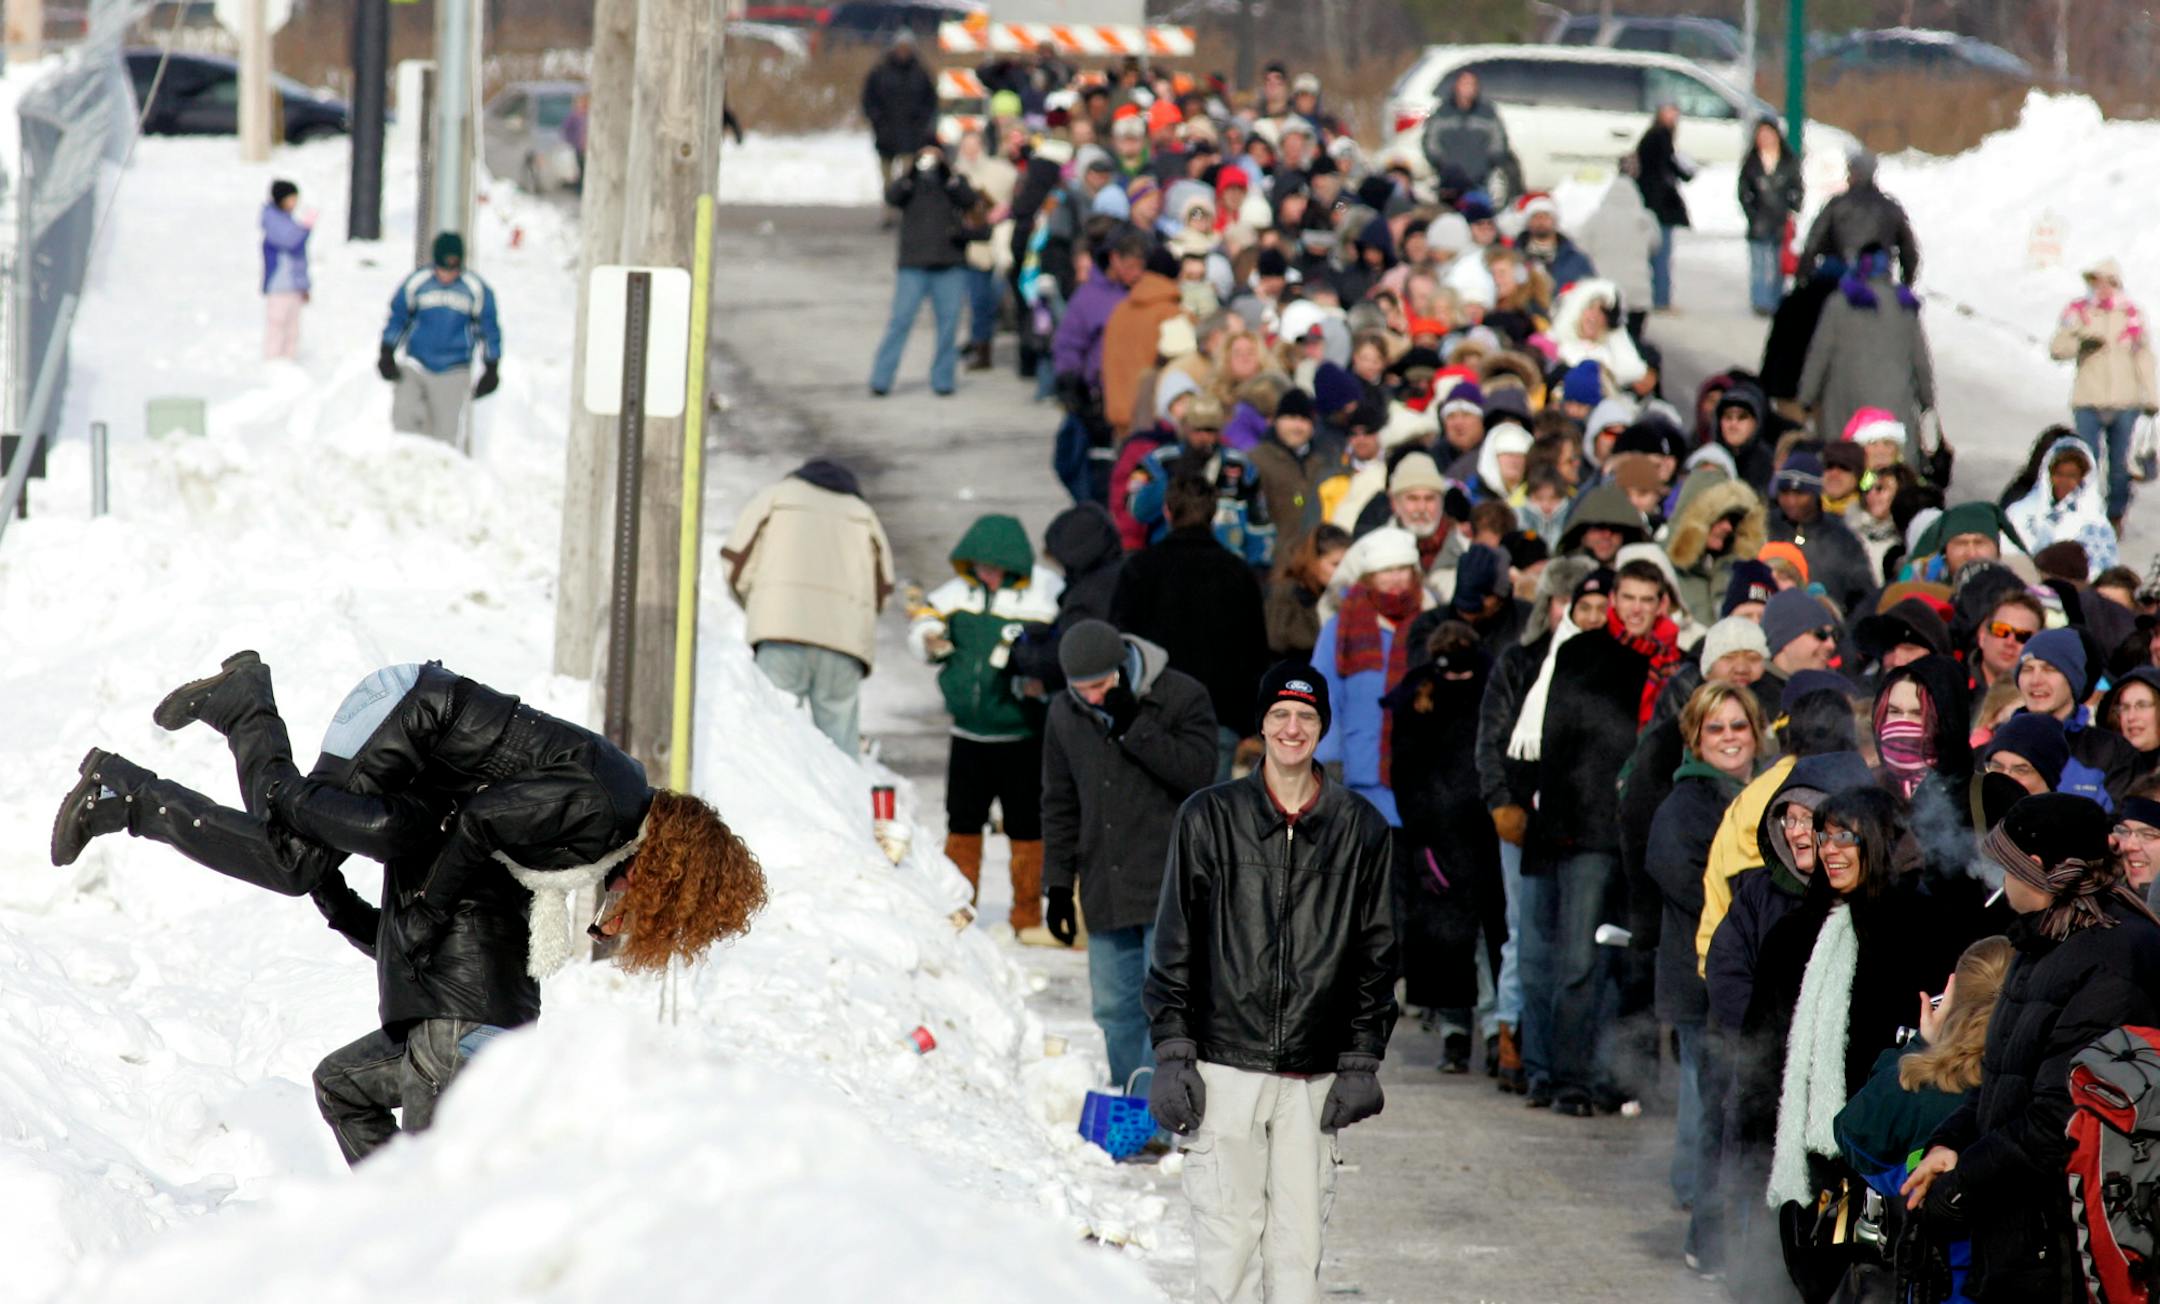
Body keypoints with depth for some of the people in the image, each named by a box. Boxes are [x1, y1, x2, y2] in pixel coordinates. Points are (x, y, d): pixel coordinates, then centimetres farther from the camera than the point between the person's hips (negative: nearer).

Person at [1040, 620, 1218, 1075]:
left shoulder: (1182, 697, -7)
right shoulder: (1064, 714, 8)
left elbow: (1198, 773, -17)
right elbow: (1059, 805, 16)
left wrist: (1133, 727, -21)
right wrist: (1058, 884, 12)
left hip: (1170, 884, -5)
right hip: (1105, 893, 5)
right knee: (1114, 1008, 8)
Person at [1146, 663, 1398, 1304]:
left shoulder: (1362, 830, 6)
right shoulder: (1209, 818, 2)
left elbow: (1377, 955, 11)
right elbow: (1175, 944, 3)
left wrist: (1361, 1062, 4)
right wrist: (1172, 1053, -3)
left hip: (1315, 1079, 1)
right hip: (1224, 1068, -1)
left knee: (1300, 1239, 1)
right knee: (1227, 1237, -5)